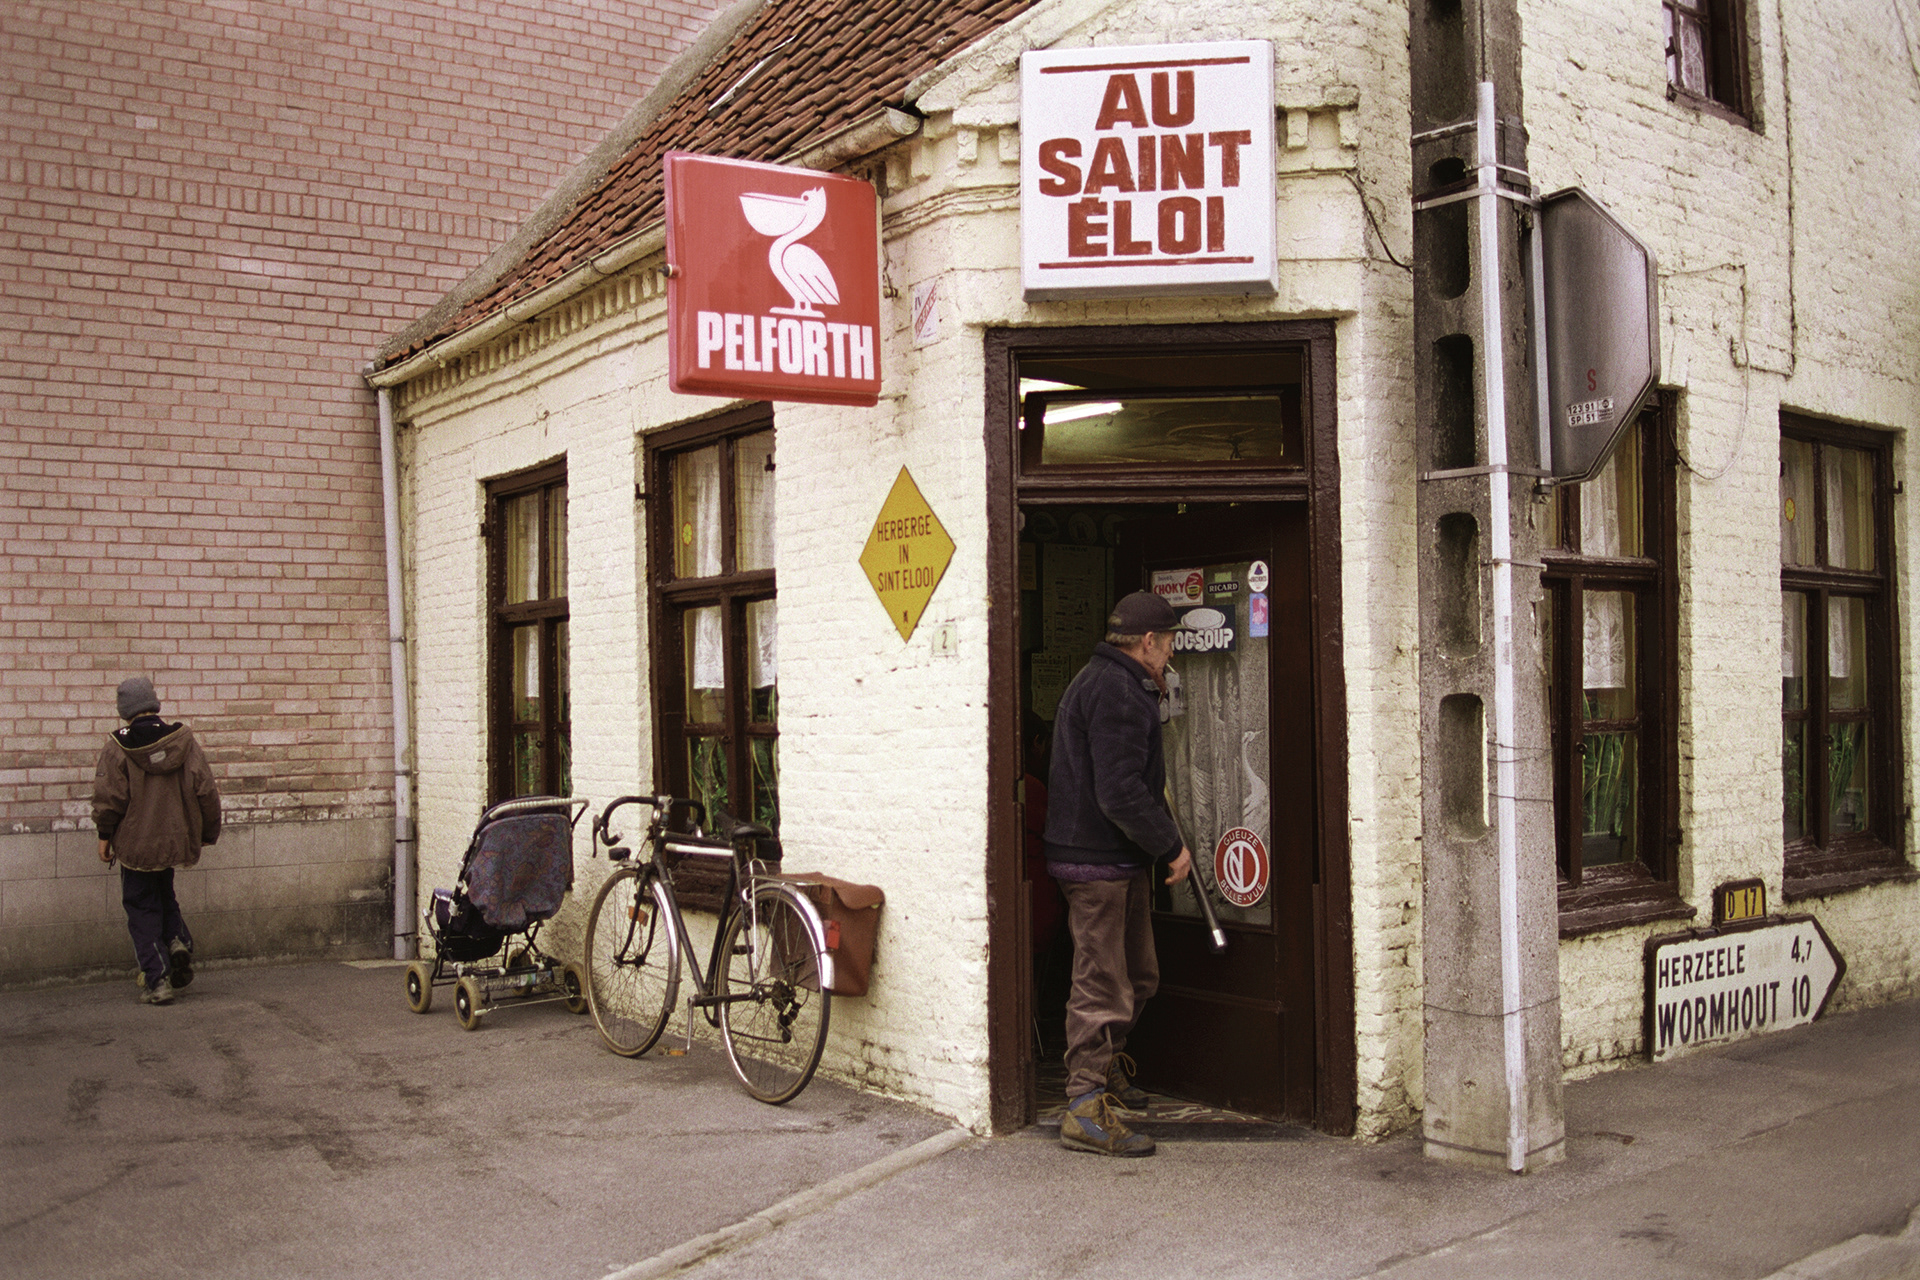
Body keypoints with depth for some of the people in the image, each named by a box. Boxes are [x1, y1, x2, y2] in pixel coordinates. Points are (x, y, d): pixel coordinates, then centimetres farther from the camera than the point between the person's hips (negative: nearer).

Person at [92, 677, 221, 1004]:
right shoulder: (184, 741, -5)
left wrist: (105, 835, 6)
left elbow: (109, 796, -8)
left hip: (135, 843, -3)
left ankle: (157, 980, 5)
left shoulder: (118, 747, -11)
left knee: (142, 909, 8)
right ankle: (178, 941, 1)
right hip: (176, 839, 3)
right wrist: (209, 831, 10)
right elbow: (206, 790, -3)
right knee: (164, 895, 25)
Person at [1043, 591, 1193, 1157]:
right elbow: (1120, 793, -25)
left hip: (1118, 860, 11)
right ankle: (1085, 1110, 2)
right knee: (1104, 986, -5)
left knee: (1138, 976, 22)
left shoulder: (1109, 682, 18)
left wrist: (1154, 699, 18)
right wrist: (1172, 846, -17)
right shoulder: (1116, 691, -19)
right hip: (1100, 861, -11)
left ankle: (1104, 1064, 40)